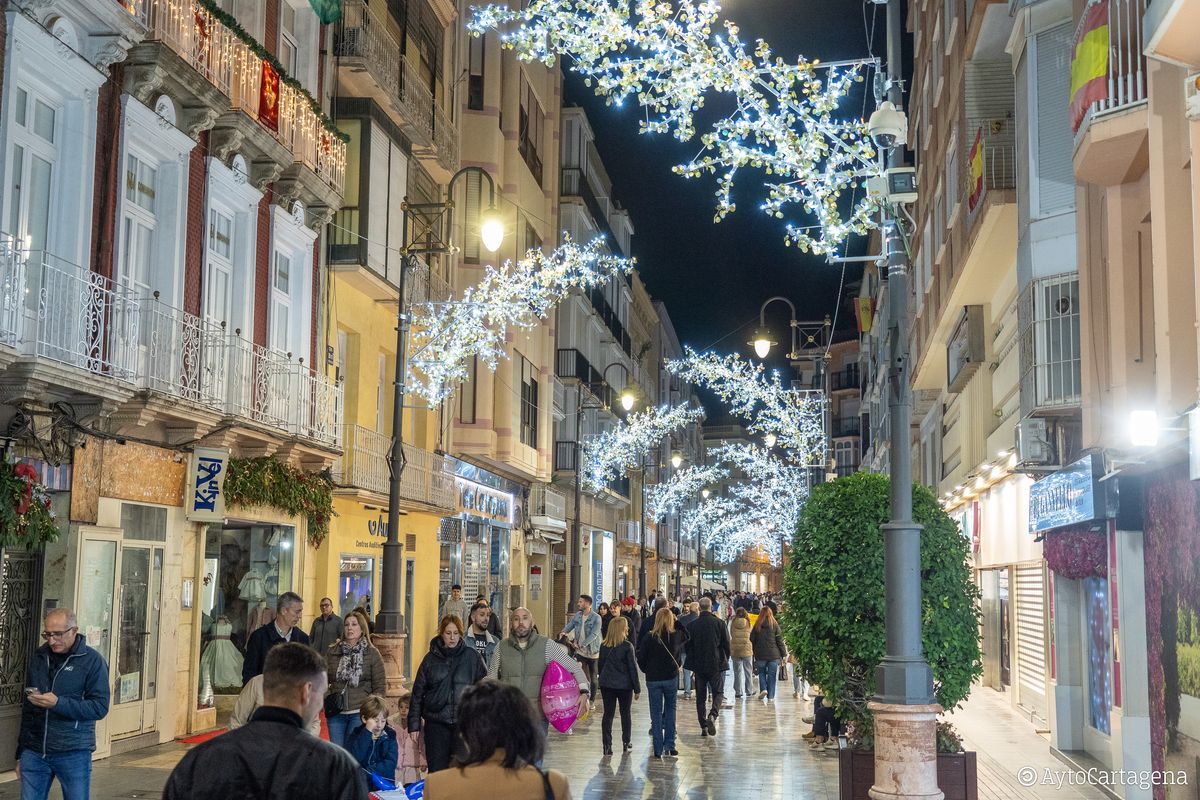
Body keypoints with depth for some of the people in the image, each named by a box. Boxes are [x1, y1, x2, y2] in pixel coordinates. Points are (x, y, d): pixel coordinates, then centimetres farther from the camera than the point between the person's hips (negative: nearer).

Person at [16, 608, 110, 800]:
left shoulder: (92, 661, -5)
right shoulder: (39, 658, 10)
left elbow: (100, 707, -12)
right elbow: (27, 709, 17)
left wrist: (58, 703, -23)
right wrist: (21, 753, 18)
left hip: (74, 755, -4)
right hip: (34, 753, 4)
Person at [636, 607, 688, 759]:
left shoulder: (649, 638, -12)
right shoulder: (677, 636, -8)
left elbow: (641, 658, -6)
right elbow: (687, 637, 15)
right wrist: (677, 621, 11)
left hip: (653, 679, -1)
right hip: (671, 677, 1)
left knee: (656, 712, 7)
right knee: (670, 709, 17)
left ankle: (658, 749, 6)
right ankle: (669, 745, 11)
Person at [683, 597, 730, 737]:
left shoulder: (692, 625, -1)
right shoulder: (719, 623, -6)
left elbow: (688, 646, 3)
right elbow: (727, 645, -3)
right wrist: (725, 660, 12)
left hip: (698, 666, 2)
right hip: (717, 665, -2)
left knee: (701, 697, 9)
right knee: (718, 693, 9)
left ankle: (703, 726, 6)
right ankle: (712, 716, -17)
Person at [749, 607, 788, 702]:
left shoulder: (757, 625, -2)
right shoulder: (774, 625, -4)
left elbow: (752, 639, 3)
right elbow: (779, 640, -2)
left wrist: (755, 651, 16)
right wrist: (783, 654, 3)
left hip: (760, 655, 1)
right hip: (773, 654, 0)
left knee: (761, 672, 18)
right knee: (772, 675, 5)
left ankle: (763, 689, -2)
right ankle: (770, 697, 4)